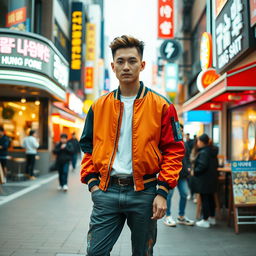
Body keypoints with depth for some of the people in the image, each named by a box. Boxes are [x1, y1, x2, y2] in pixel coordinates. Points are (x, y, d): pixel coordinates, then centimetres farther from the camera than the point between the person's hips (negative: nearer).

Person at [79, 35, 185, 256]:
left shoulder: (161, 106, -1)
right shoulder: (99, 106, 7)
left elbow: (174, 150, -2)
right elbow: (88, 147, 14)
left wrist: (162, 192, -9)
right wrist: (92, 181, 3)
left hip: (143, 193, -1)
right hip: (106, 191, 2)